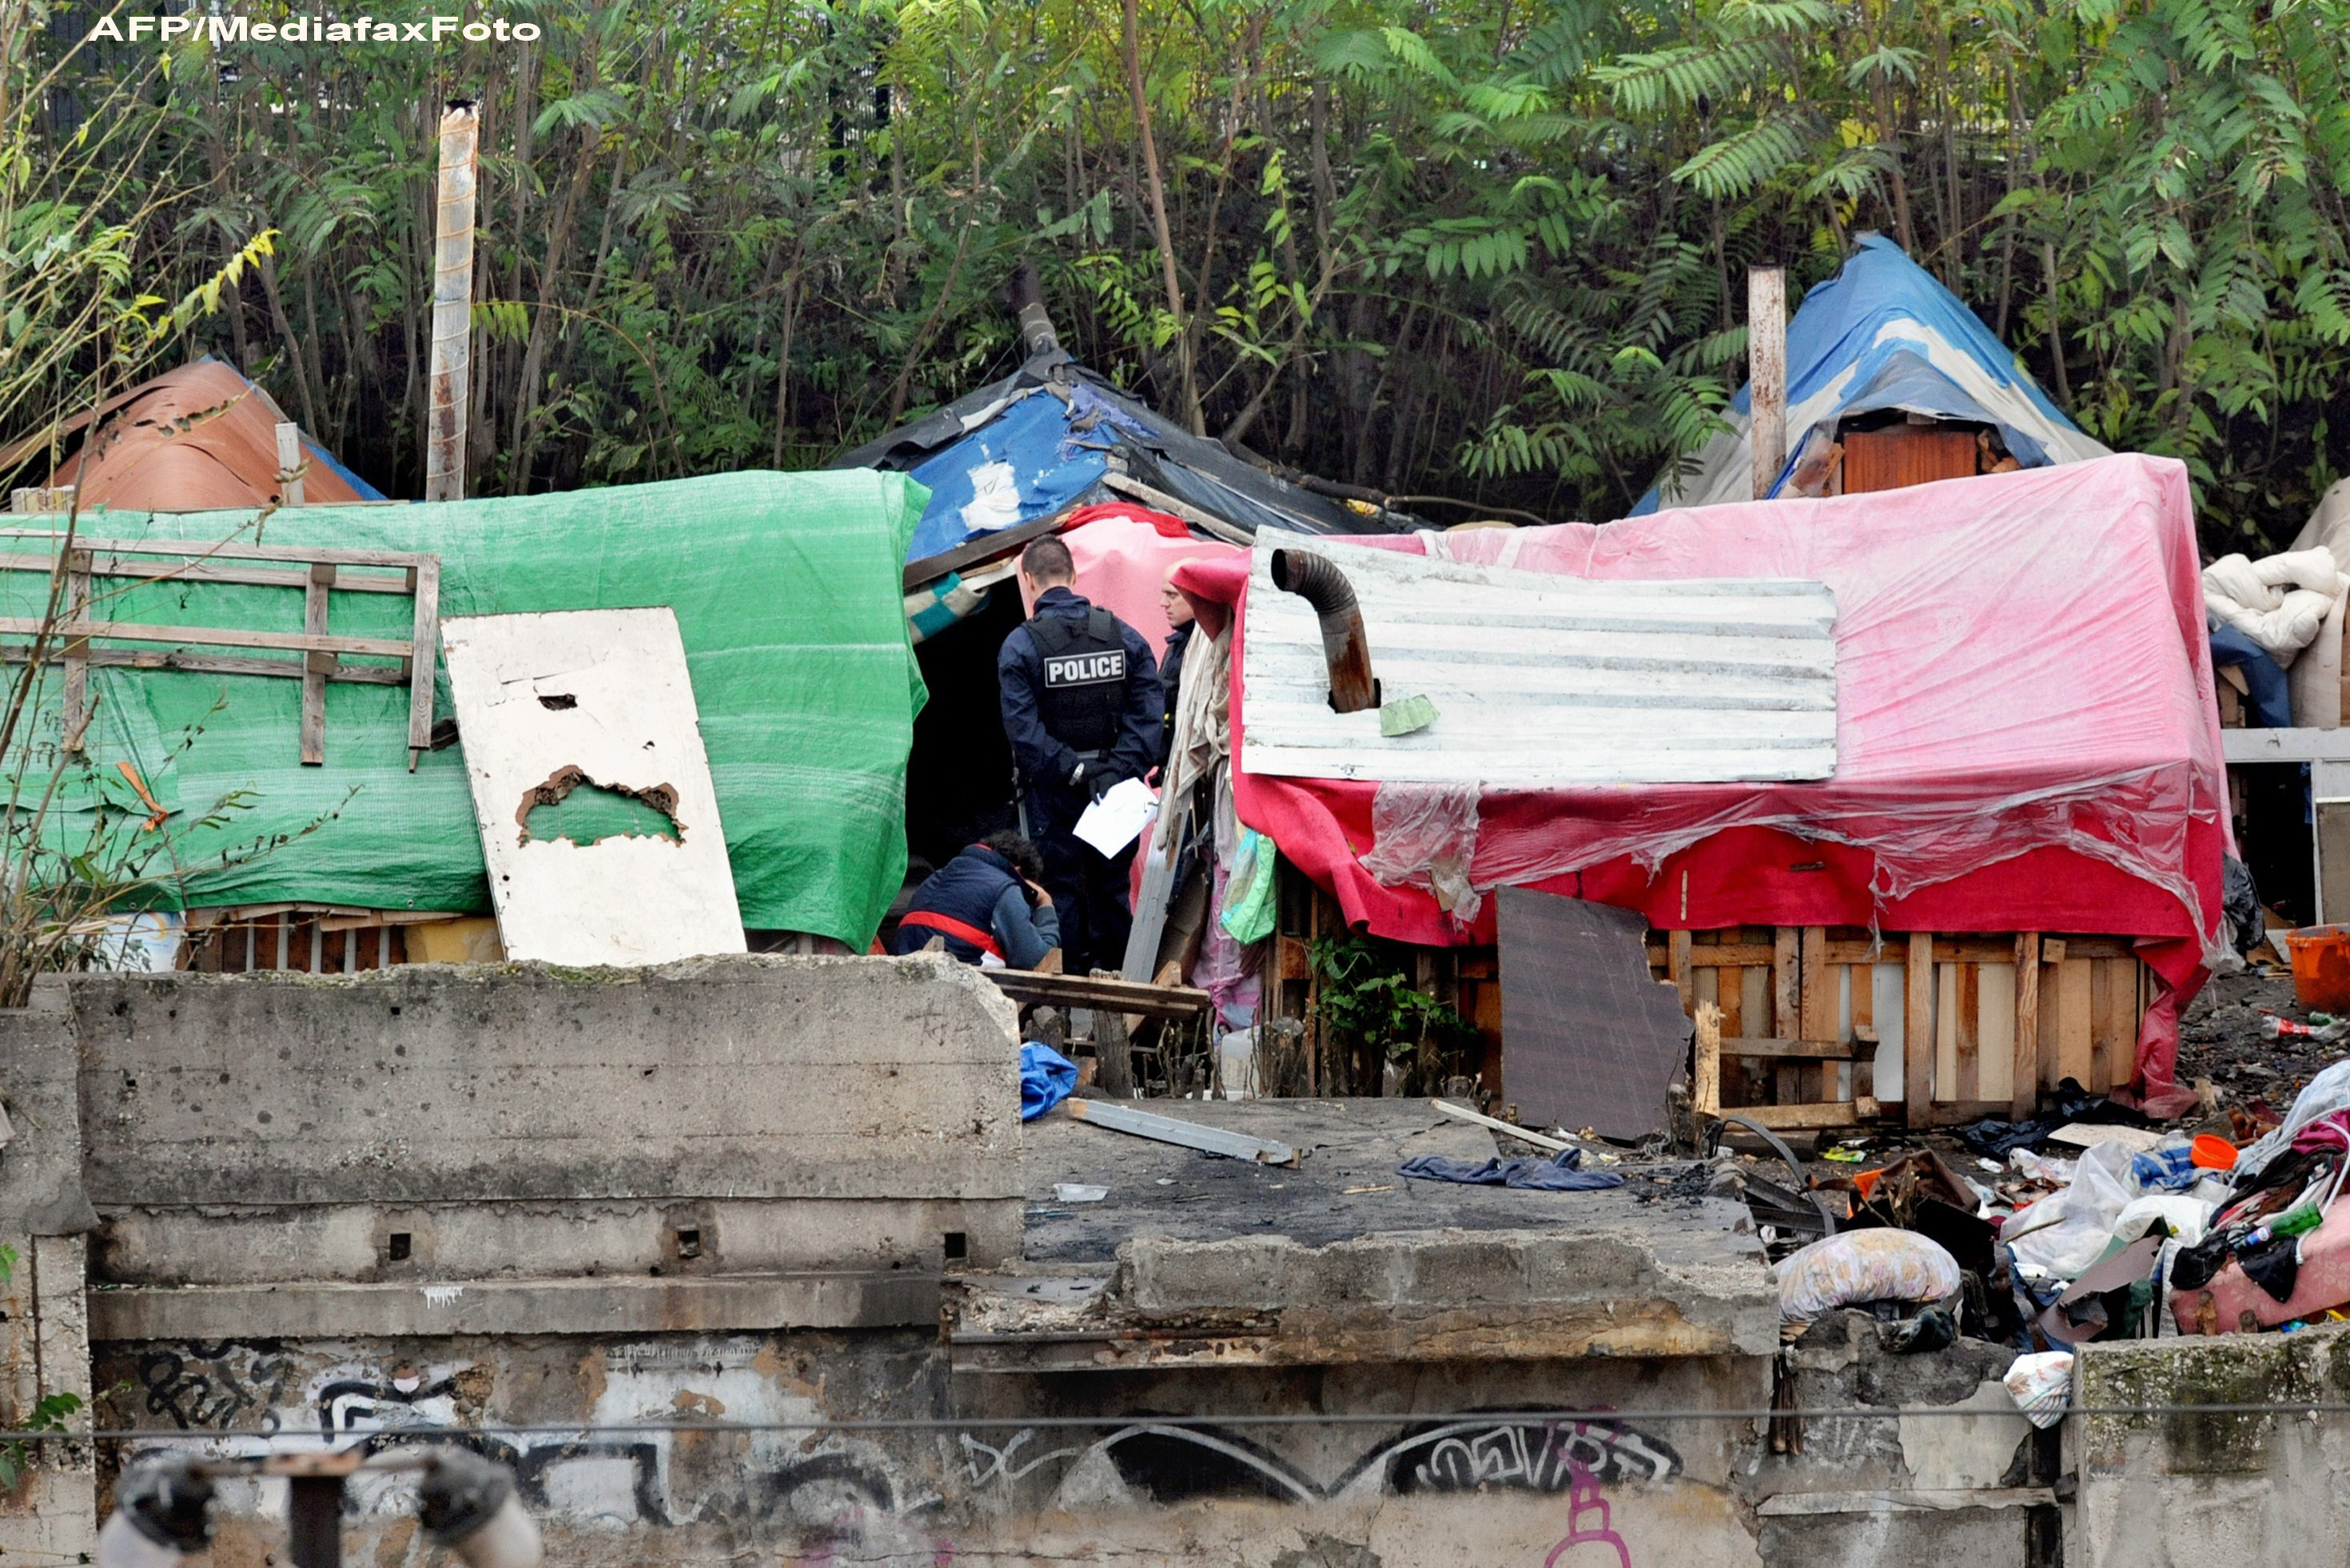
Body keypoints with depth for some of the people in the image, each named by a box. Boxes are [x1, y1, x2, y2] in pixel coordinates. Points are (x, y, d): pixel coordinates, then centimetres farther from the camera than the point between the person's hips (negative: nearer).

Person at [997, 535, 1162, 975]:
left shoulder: (1020, 645, -9)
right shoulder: (1124, 636, 2)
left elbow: (1023, 728, -15)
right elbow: (1149, 712, -3)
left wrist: (1073, 771, -15)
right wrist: (1122, 769, -8)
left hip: (1053, 789, -3)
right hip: (1116, 790, 3)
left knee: (1060, 889, 4)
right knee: (1111, 887, 12)